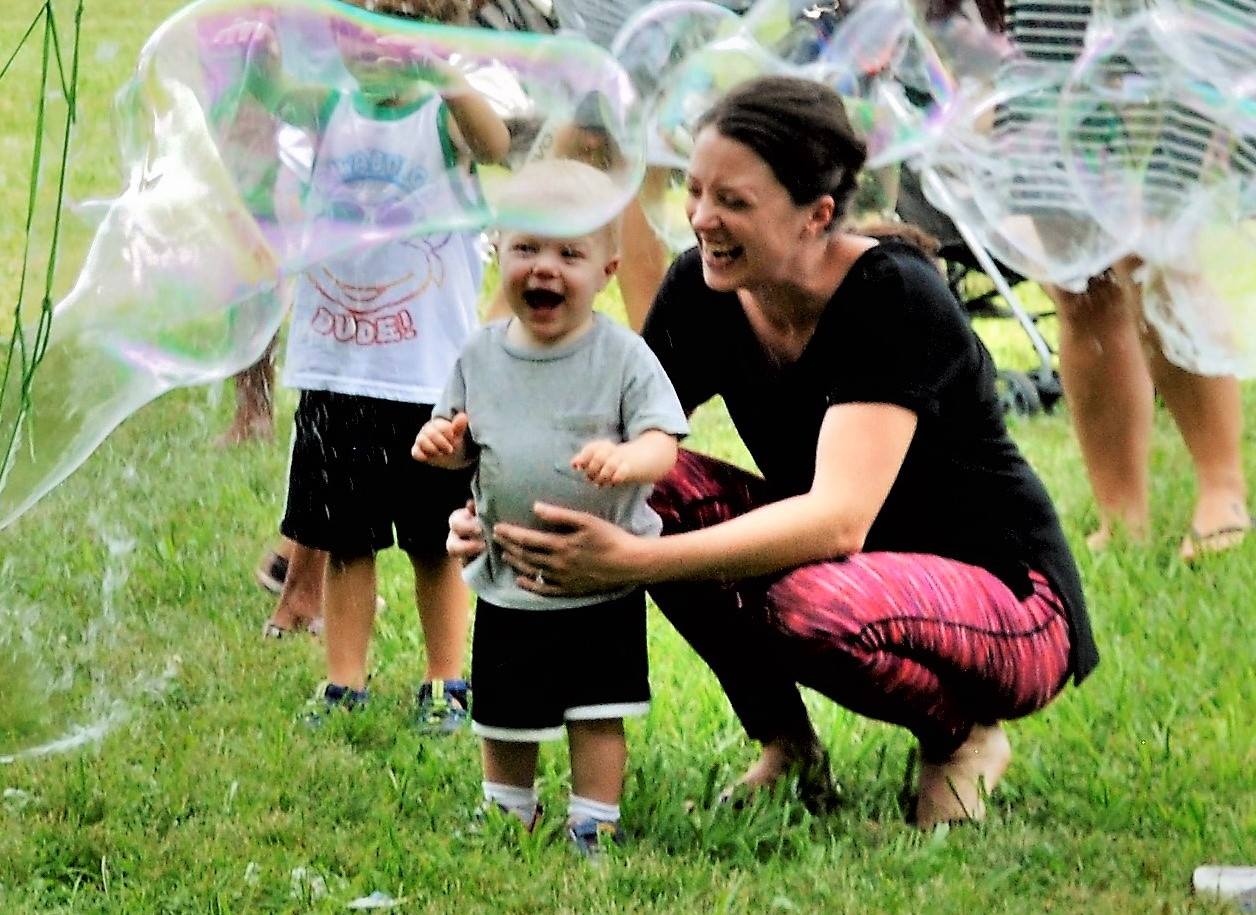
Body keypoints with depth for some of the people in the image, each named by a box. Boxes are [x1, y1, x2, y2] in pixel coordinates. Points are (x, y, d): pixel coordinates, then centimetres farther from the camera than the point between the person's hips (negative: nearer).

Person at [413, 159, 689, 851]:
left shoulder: (623, 357, -11)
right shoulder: (481, 356, 1)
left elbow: (663, 445, -17)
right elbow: (462, 442, 11)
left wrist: (624, 459, -38)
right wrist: (441, 442, -12)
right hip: (508, 580, 4)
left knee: (598, 712, 1)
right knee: (504, 715, 16)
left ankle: (594, 822, 16)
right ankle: (508, 814, 36)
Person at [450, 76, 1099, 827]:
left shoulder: (893, 300, -26)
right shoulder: (701, 291, -6)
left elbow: (838, 519, -36)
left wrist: (636, 564, -46)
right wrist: (508, 516, -30)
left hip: (1011, 607, -6)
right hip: (846, 569, 6)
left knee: (810, 602, -37)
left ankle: (964, 738, -5)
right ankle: (786, 745, 0)